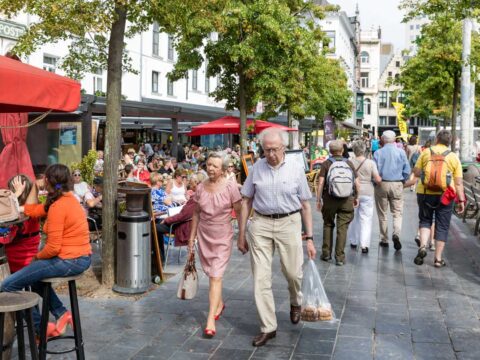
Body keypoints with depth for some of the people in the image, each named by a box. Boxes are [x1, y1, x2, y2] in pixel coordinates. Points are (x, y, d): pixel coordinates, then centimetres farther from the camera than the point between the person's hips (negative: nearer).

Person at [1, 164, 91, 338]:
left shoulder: (58, 207, -19)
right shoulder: (70, 199, 9)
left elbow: (53, 247, -20)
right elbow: (41, 209, 20)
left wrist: (37, 257, -2)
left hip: (68, 262, -10)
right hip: (81, 259, 10)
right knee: (33, 274, 34)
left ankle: (42, 328, 5)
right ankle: (61, 313, 23)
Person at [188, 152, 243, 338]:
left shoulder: (230, 187, -11)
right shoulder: (201, 188, 1)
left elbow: (240, 213, -6)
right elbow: (196, 213, 10)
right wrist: (192, 236, 12)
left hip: (222, 236, -4)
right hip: (204, 235, 4)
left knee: (216, 276, -9)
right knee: (211, 274, 17)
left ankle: (211, 320, -9)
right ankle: (219, 303, 41)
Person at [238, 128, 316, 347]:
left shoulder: (296, 168, -2)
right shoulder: (257, 168, 0)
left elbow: (305, 205, 3)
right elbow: (246, 202, 7)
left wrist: (309, 238, 1)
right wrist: (241, 234, 7)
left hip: (289, 223, -1)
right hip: (261, 224, 1)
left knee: (293, 273, 5)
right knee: (261, 278, 1)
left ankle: (295, 302, 41)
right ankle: (268, 327, 15)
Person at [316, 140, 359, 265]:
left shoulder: (326, 164, -1)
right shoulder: (349, 163, 6)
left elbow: (321, 183, -8)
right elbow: (356, 183, 6)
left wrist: (318, 200, -3)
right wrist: (356, 197, 19)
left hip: (329, 199, -1)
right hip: (347, 200, 1)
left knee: (328, 225, 15)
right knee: (342, 228, 3)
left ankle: (326, 253, 17)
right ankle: (340, 257, 2)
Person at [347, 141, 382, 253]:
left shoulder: (350, 162, -6)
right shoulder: (371, 163, -9)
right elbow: (378, 180, -10)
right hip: (367, 193, -2)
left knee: (353, 218, 16)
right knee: (366, 219, 3)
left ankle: (353, 241, 26)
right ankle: (364, 245, -4)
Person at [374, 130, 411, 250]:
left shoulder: (378, 153, -5)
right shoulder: (401, 152, -1)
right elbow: (407, 171, -1)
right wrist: (402, 181, 14)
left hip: (381, 185, 0)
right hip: (397, 185, 0)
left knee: (382, 214, 10)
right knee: (397, 213, 6)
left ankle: (384, 240, 15)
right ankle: (396, 234, -18)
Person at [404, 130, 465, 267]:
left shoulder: (426, 153, 0)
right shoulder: (453, 157, 0)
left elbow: (416, 173, 1)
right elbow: (458, 182, -1)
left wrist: (406, 183, 18)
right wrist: (461, 200, 3)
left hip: (425, 194, 1)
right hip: (445, 197, 0)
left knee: (425, 220, 18)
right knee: (442, 226, 9)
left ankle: (422, 246, -5)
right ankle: (438, 258, 11)